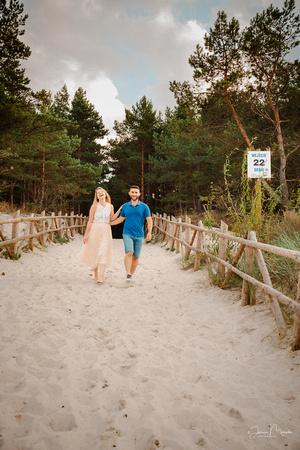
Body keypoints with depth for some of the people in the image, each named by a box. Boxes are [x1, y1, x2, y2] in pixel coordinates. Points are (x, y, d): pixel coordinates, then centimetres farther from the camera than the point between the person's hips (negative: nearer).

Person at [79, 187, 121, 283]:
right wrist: (86, 234, 0)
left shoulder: (110, 206, 7)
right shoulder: (94, 206, 0)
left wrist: (119, 210, 7)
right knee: (94, 253, 4)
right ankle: (96, 275, 21)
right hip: (95, 231, -1)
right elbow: (90, 221, 1)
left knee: (103, 254, -9)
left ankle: (101, 277, -14)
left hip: (106, 232, 1)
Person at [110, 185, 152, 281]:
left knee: (135, 257, 4)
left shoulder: (144, 207, 2)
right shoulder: (125, 206, 8)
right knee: (129, 253, -19)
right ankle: (128, 274, -19)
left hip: (139, 235, 0)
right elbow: (120, 219, 20)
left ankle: (131, 275, 18)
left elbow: (149, 220, 1)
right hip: (127, 234, 0)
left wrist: (149, 233, -13)